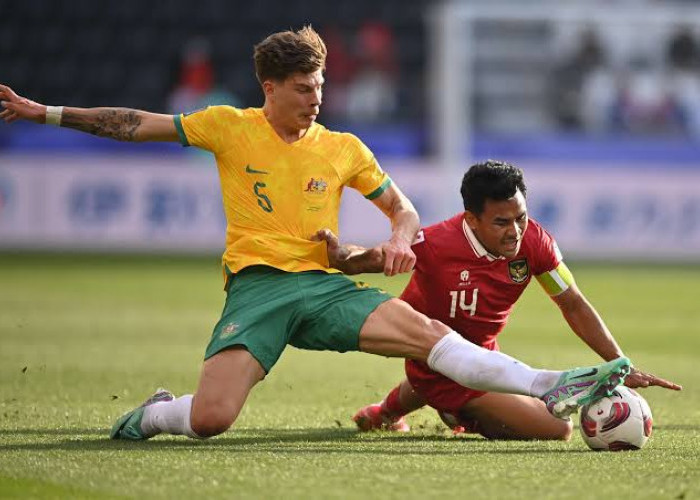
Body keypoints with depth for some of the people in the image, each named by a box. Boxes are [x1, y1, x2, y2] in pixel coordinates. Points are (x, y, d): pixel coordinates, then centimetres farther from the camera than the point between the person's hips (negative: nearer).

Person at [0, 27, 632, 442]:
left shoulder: (344, 148, 10)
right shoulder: (230, 127, 3)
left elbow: (403, 209, 19)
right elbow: (135, 124, 7)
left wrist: (400, 239, -5)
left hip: (322, 284, 2)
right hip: (255, 286, -2)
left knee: (426, 331, -20)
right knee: (209, 419, -23)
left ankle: (550, 387, -25)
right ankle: (152, 416, 12)